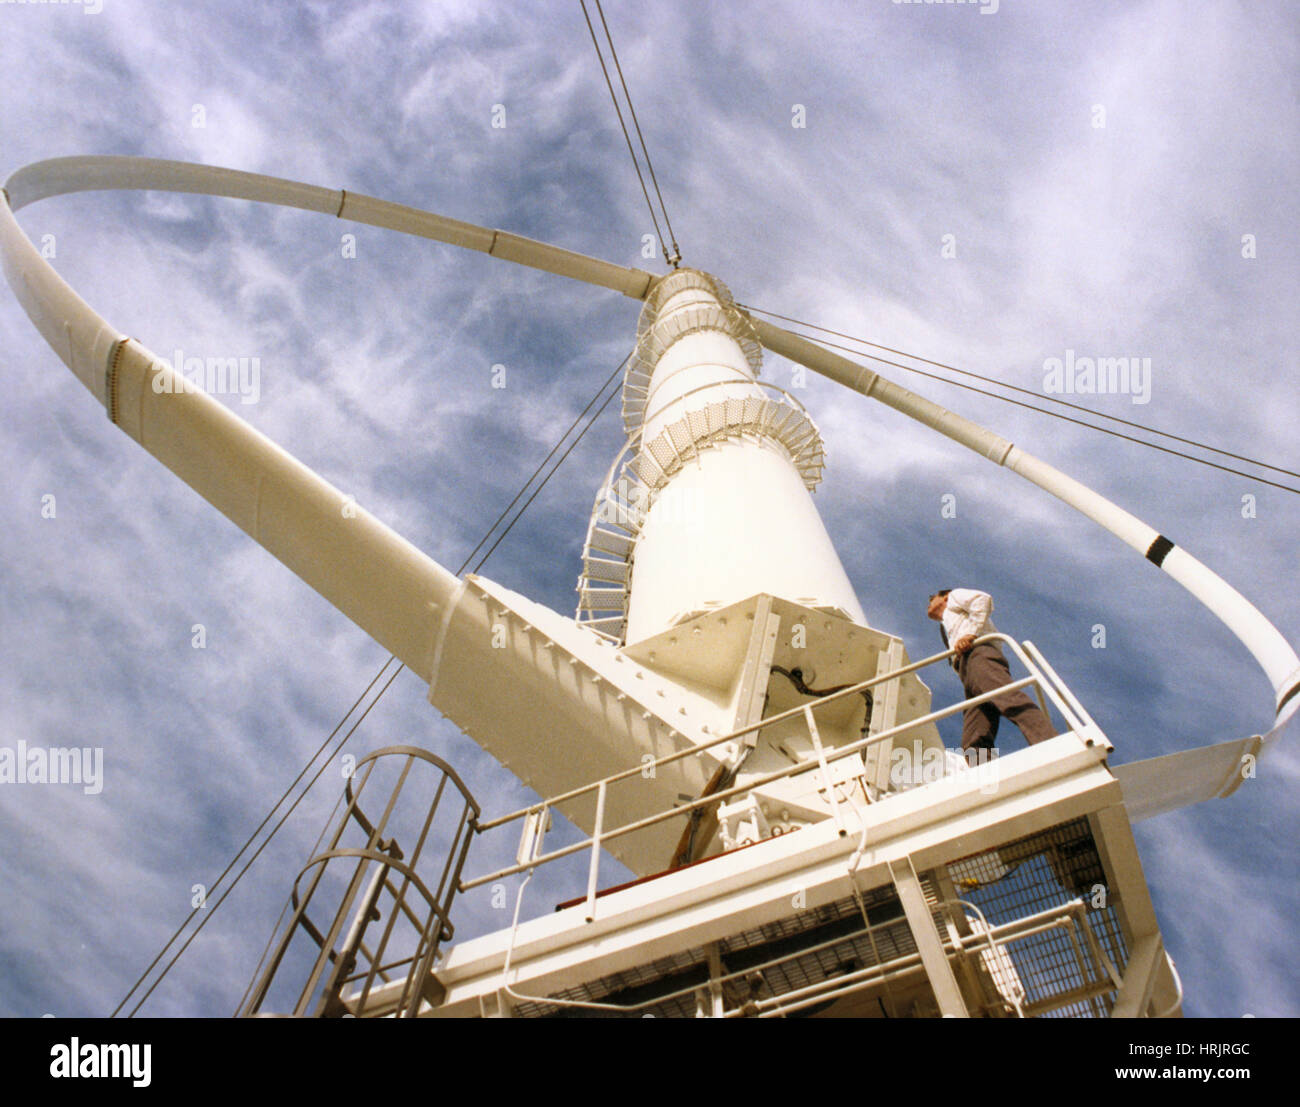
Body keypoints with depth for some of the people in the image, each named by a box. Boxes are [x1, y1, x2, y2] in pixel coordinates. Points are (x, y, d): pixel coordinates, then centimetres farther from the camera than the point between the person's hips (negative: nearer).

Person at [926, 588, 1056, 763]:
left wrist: (970, 633, -5)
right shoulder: (946, 628, 45)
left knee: (1010, 700, -34)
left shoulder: (954, 596, 27)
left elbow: (982, 599, 5)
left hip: (979, 655, -8)